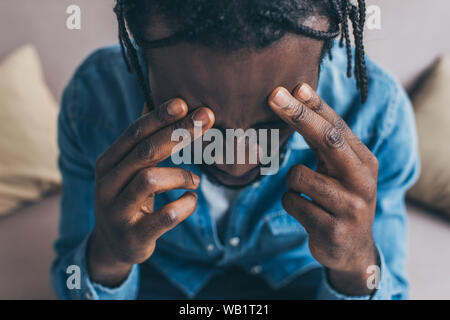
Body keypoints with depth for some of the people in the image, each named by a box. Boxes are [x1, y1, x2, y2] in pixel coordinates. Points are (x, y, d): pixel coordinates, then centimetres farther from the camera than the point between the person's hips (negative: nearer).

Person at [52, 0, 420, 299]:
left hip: (300, 285, 1)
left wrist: (356, 267, -38)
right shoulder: (95, 95, -24)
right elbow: (75, 286, -14)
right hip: (157, 284, 0)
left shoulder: (377, 108, -24)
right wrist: (108, 258, -36)